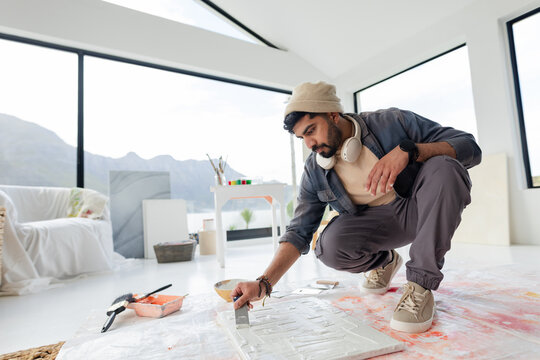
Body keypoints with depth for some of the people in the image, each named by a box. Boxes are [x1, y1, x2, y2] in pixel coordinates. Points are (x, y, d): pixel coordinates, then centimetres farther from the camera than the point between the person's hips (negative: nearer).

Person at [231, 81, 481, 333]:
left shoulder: (391, 122, -13)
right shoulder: (315, 171, -6)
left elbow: (470, 147, -14)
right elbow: (299, 232, -7)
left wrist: (407, 150, -33)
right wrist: (264, 284, -19)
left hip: (420, 210, -1)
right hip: (376, 224, 2)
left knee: (443, 168, -30)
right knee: (330, 246, -29)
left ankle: (421, 284, -21)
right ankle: (384, 261, 8)